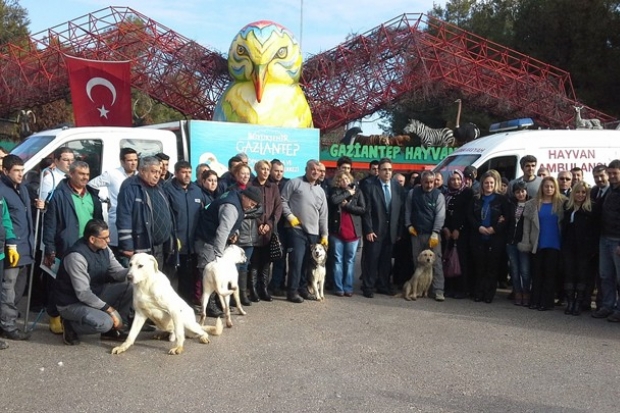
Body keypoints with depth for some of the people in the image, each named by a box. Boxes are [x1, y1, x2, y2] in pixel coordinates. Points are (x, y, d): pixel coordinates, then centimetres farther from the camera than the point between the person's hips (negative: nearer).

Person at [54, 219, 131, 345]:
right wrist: (110, 309, -27)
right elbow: (83, 294, -29)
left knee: (130, 287, -8)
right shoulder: (76, 256, -29)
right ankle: (70, 326, -2)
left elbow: (118, 272, 0)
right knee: (104, 323, -32)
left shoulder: (104, 249, -4)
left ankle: (112, 329, 4)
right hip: (72, 303, -8)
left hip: (96, 293, 8)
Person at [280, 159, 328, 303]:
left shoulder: (320, 191, 18)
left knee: (307, 263, 7)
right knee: (296, 261, -9)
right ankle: (292, 291, -2)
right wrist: (290, 216, -12)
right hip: (296, 229, -5)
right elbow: (283, 200, -2)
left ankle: (302, 288, 19)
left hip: (313, 232, 5)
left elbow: (323, 215, 18)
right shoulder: (294, 183, 2)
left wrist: (324, 234, 14)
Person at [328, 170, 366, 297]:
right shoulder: (335, 191, 6)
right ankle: (339, 288, 6)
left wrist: (347, 205, -10)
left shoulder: (357, 191, 6)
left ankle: (348, 288, 9)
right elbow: (334, 200, -17)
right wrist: (348, 193, -9)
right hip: (337, 230, 0)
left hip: (353, 231, 0)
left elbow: (363, 209, -3)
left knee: (350, 260, 5)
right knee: (338, 260, 2)